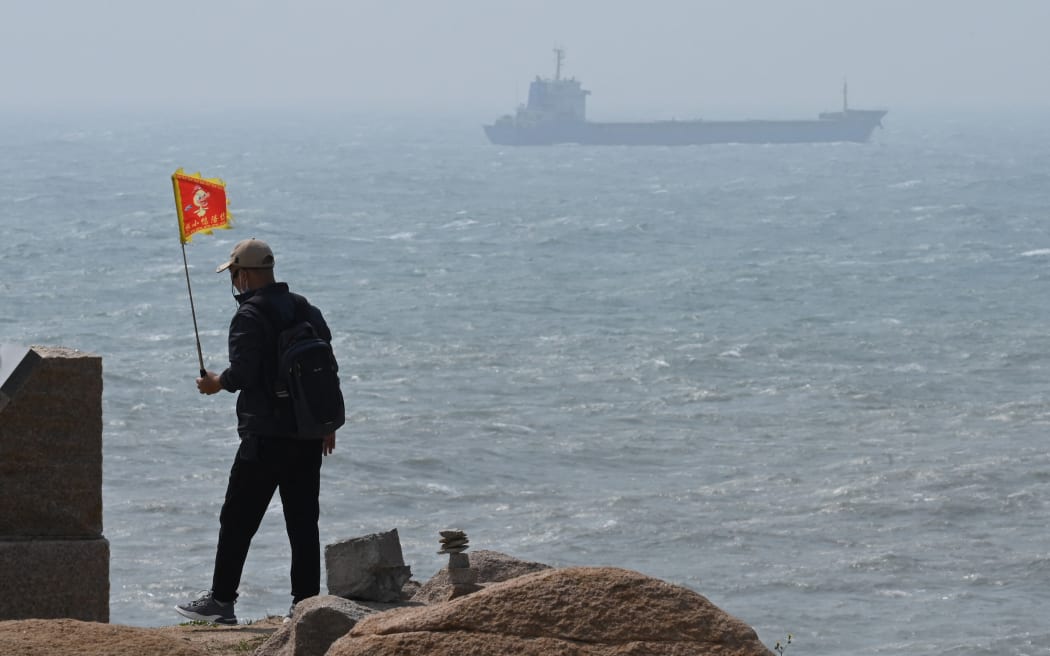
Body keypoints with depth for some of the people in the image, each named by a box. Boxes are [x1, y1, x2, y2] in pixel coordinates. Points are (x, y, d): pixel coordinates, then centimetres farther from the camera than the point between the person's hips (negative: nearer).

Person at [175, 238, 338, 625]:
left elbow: (242, 372, -21)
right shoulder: (307, 311, 12)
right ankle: (306, 603, 6)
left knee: (237, 521, 1)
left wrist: (216, 384, 0)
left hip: (265, 438, -7)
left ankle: (221, 600, 4)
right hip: (309, 437, 7)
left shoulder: (250, 316, -11)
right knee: (303, 522, 8)